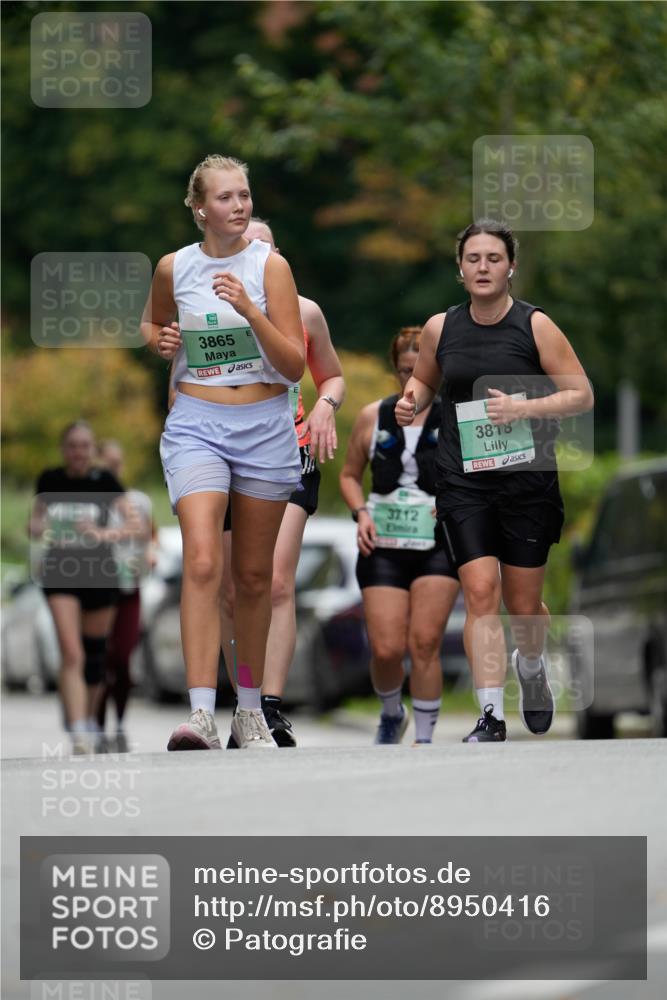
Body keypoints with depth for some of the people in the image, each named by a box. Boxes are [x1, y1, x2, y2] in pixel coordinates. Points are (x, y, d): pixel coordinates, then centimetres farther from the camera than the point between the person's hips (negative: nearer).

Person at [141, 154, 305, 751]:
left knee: (254, 575, 9)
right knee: (202, 563, -18)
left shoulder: (269, 266, -3)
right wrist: (161, 341, 1)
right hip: (196, 425, 0)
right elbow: (152, 323, 24)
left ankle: (250, 711, 24)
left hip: (265, 427, 0)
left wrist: (249, 310, -20)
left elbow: (294, 366, -7)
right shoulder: (174, 268, 2)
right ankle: (201, 715, -26)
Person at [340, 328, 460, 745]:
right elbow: (350, 475, 16)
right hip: (383, 546, 2)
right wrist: (361, 513, -2)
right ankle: (392, 714, 25)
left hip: (438, 546, -2)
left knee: (425, 644, -12)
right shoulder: (372, 417, 6)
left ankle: (425, 737, -2)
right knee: (386, 650, -5)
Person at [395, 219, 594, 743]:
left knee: (522, 602, 8)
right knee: (480, 592, -13)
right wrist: (412, 401, 0)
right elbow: (424, 379, 23)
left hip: (528, 480, -1)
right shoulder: (440, 328, 4)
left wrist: (524, 408, -18)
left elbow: (582, 395, -4)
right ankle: (491, 718, -14)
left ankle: (531, 668, 43)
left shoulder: (536, 326, -5)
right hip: (463, 481, 1)